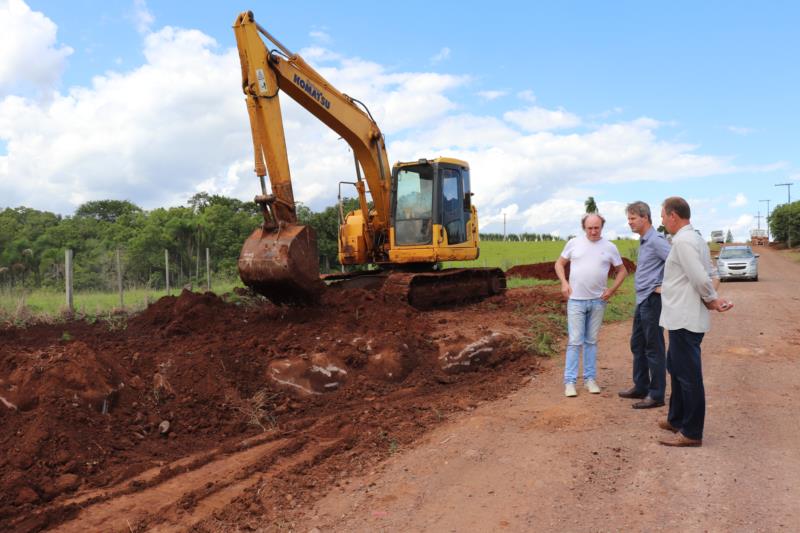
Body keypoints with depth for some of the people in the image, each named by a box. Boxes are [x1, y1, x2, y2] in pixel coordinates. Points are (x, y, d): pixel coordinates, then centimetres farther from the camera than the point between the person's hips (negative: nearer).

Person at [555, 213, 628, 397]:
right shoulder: (573, 243, 0)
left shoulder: (610, 247, 2)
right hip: (576, 300, -2)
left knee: (591, 341, 11)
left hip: (598, 301, 2)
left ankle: (590, 378, 19)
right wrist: (564, 283, -5)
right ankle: (570, 381, 3)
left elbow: (622, 270, 10)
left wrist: (612, 289, -1)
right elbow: (559, 264, 9)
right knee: (575, 341, -2)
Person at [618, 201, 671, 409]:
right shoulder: (643, 241, 13)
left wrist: (664, 287, -17)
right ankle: (640, 387, 28)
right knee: (637, 344, 17)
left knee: (654, 348, -2)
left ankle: (656, 394, 6)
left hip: (652, 300, -10)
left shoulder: (656, 240, -16)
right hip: (642, 300, 10)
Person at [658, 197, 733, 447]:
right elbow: (702, 278, 13)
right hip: (683, 318, 11)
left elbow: (701, 279, -23)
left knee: (688, 375, -2)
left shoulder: (683, 241, -18)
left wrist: (712, 299, -8)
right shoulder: (694, 239, 14)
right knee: (676, 369, 22)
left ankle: (692, 433, 8)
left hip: (685, 320, -11)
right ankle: (677, 419, 35)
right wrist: (712, 300, 1)